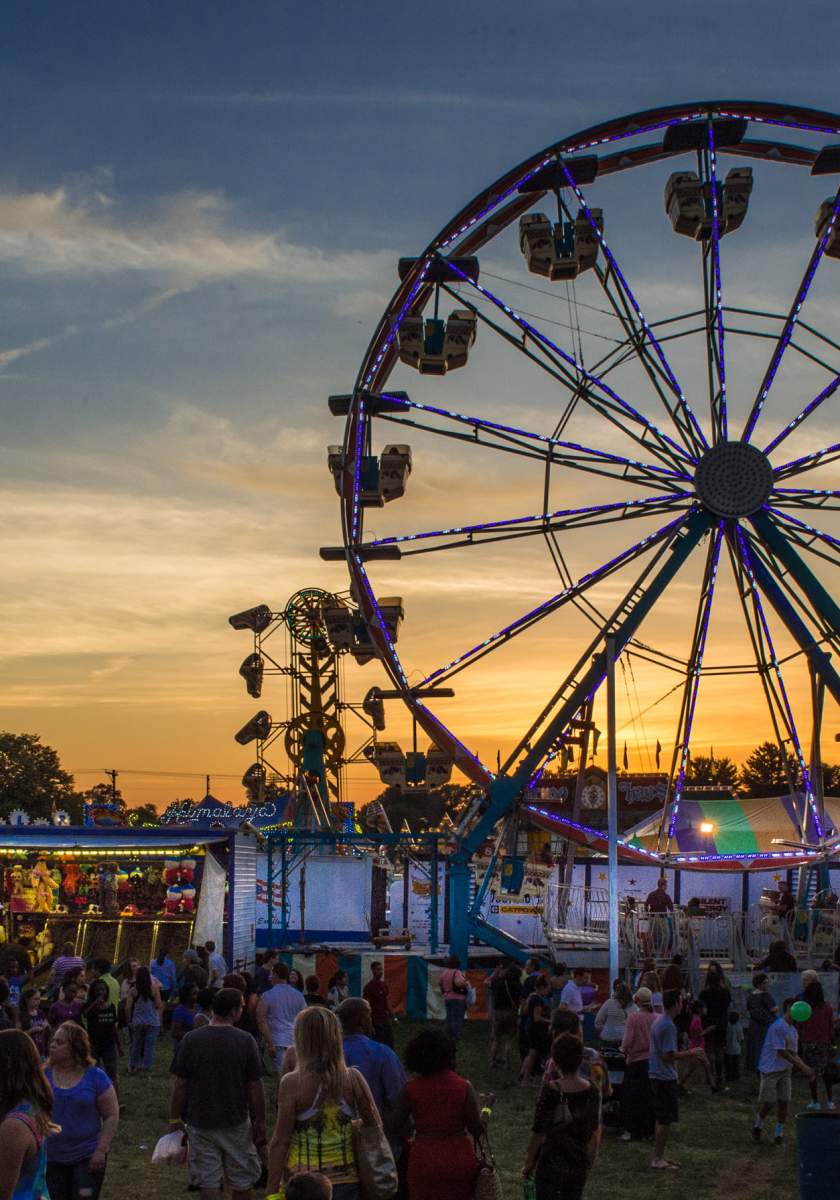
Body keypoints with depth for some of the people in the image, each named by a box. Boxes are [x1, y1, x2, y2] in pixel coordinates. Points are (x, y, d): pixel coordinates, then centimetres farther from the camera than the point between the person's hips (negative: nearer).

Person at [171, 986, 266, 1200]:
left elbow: (180, 1085, -7)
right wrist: (260, 1123, 1)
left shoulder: (190, 1040, -8)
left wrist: (175, 1119, 4)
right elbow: (255, 1086, -8)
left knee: (208, 1181, 7)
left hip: (199, 1121, 1)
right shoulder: (245, 1041, -10)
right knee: (242, 1180, 16)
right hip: (236, 1122, -1)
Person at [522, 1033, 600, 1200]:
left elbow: (538, 1133, -14)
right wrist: (591, 1158, 22)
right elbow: (594, 1131, 6)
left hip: (551, 1163, -4)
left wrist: (528, 1163, -1)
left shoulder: (550, 1092, -19)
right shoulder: (591, 1091, -5)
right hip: (579, 1163, 4)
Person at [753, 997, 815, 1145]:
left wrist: (804, 1068, -2)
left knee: (783, 1102, 1)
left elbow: (793, 1053, 15)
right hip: (770, 1070, -7)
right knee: (768, 1102, -5)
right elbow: (782, 1052, -21)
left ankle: (779, 1133, 12)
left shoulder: (793, 1030, 10)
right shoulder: (778, 1027, -18)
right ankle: (758, 1124, 21)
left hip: (785, 1070, 7)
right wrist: (802, 1067, -20)